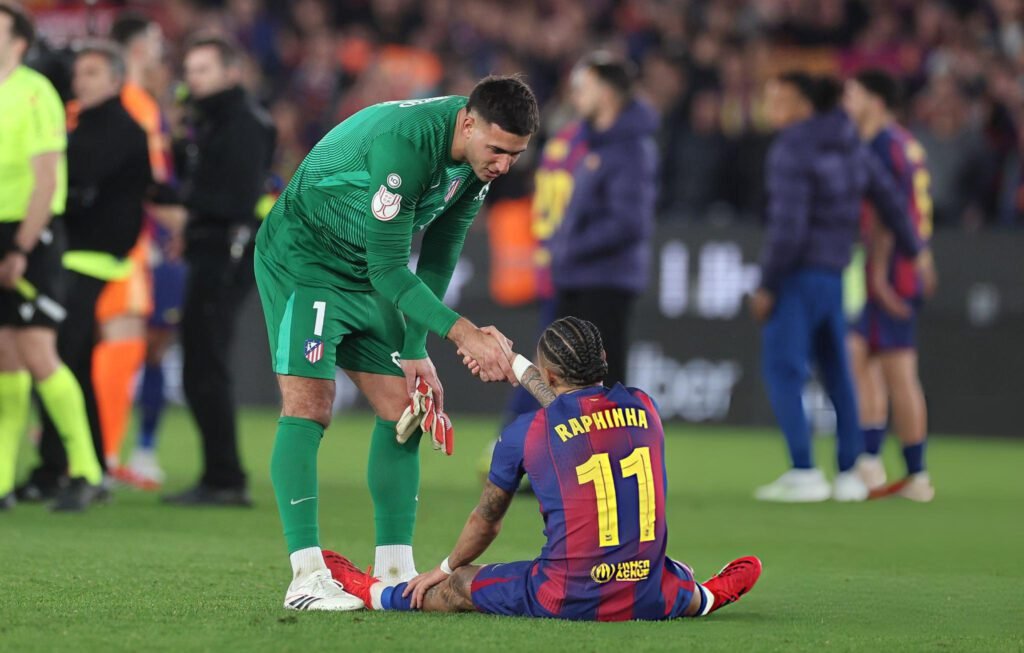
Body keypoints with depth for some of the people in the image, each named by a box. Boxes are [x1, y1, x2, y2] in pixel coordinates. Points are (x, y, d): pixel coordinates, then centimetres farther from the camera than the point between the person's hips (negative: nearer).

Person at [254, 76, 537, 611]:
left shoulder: (480, 161, -7)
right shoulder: (405, 143, -33)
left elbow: (437, 260, 4)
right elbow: (390, 271, -30)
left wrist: (416, 348, 0)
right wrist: (464, 334, -34)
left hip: (366, 278, 8)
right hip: (302, 260, -8)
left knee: (403, 409, 2)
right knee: (309, 404, -18)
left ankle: (394, 571, 6)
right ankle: (306, 578, -20)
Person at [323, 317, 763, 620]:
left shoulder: (523, 434, -2)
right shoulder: (644, 407, 6)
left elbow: (486, 522, 14)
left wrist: (445, 570, 32)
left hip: (569, 600, -2)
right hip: (646, 599, 2)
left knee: (457, 588, 21)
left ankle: (368, 590, 35)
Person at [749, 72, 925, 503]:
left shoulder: (792, 150, -13)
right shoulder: (850, 146, 11)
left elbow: (788, 225, -18)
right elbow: (890, 198, 18)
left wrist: (767, 286, -13)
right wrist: (911, 250, 32)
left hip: (798, 272, -8)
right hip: (835, 272, 8)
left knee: (782, 369, -7)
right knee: (836, 371, 13)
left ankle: (804, 473, -15)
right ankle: (850, 473, 13)